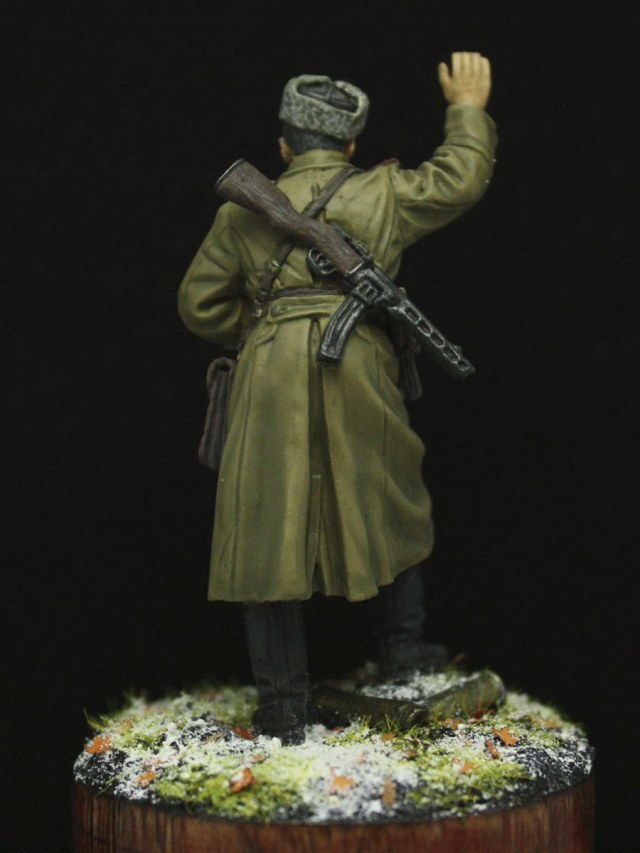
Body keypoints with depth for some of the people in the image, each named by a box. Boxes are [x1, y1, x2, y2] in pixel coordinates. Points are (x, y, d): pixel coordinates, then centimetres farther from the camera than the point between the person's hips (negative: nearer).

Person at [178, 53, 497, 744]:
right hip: (358, 376, 0)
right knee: (393, 508, 22)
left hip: (270, 381, 0)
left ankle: (282, 711, 5)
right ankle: (402, 651, 30)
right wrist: (468, 109, 38)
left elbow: (199, 305, 17)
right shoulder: (383, 195, 11)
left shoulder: (244, 214, 13)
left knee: (269, 537, 3)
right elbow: (462, 177, 24)